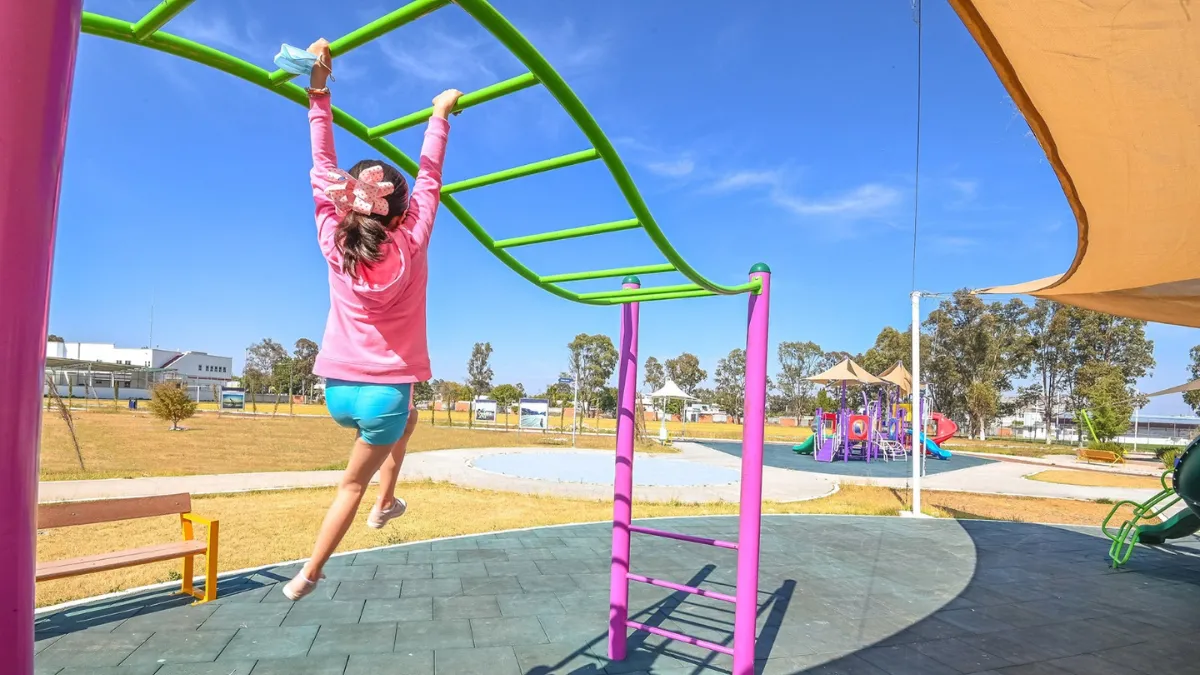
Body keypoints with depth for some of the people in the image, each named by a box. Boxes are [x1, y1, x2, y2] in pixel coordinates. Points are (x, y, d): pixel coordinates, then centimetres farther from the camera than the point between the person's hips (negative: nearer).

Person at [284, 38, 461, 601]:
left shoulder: (333, 242, -11)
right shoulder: (411, 243, -16)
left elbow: (323, 168, -4)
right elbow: (429, 178, -4)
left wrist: (319, 91, -1)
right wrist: (440, 116, 6)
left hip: (338, 391, 4)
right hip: (384, 393, -4)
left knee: (407, 418, 34)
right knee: (352, 483, 20)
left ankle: (386, 502, 35)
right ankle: (308, 575, 26)